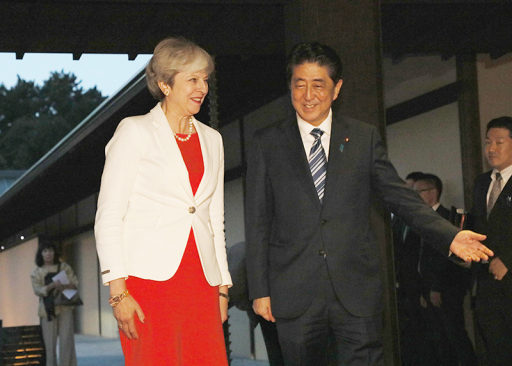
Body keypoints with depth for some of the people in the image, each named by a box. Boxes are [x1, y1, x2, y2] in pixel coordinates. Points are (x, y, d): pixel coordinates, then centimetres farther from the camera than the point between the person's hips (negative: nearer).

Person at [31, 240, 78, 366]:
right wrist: (52, 286, -22)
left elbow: (75, 283, 3)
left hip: (64, 308, 0)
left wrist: (64, 286, -18)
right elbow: (37, 290, -5)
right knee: (50, 342, 0)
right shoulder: (36, 273, 7)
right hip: (47, 310, 0)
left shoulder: (64, 267, 9)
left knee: (66, 340, -6)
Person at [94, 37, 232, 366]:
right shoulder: (135, 132, 1)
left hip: (200, 282, 5)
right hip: (149, 276, -4)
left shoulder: (211, 139, 17)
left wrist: (223, 286, 14)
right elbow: (108, 215, -3)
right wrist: (118, 289, -11)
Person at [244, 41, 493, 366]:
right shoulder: (267, 143, 6)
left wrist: (449, 235, -6)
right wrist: (260, 290, 1)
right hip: (295, 296, 0)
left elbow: (399, 196, 8)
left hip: (357, 292, 0)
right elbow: (257, 221, 6)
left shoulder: (364, 138, 8)